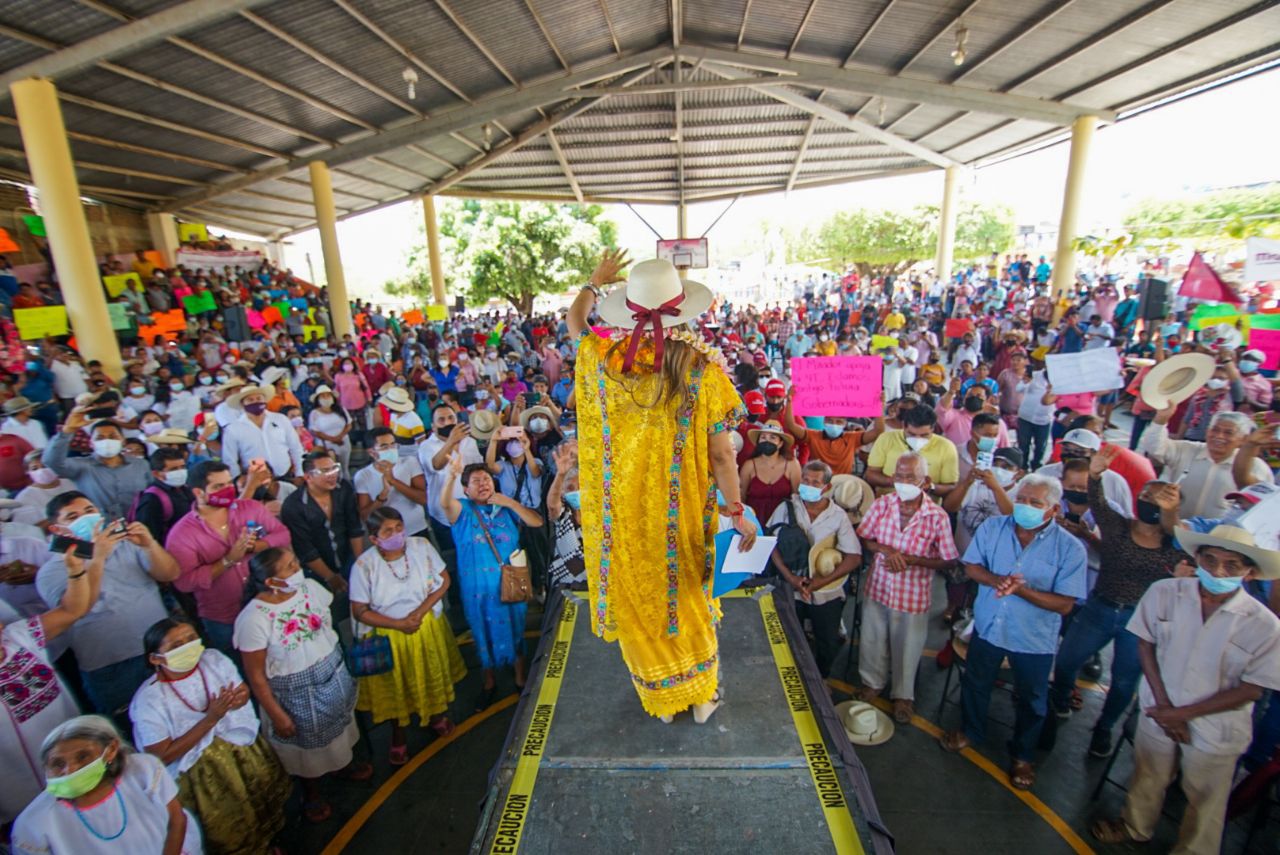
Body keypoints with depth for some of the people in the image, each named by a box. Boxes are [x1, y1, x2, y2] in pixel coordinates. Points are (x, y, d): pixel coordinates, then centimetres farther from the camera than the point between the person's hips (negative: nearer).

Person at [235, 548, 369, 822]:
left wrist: (340, 662, 11)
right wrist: (277, 715, -11)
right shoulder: (254, 619, -29)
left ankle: (344, 763, 59)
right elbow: (255, 675, -18)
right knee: (308, 742, 22)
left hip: (334, 674, 4)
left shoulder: (310, 587, -16)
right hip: (296, 692, -4)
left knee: (340, 721, 28)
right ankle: (311, 791, 53)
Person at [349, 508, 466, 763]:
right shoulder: (364, 565, -23)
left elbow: (444, 580, -9)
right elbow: (360, 611, -14)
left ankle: (436, 715, 53)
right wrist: (399, 624, -21)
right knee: (396, 688, 19)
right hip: (389, 635, -2)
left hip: (429, 626, 2)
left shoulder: (421, 546, -17)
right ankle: (398, 736, 47)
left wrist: (421, 610, -20)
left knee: (434, 675, 23)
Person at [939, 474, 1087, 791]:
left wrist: (1021, 589, -32)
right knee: (975, 684, 22)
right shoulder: (993, 527, -9)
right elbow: (971, 566, -6)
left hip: (1035, 639, -2)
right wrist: (996, 579, -26)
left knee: (1031, 700, 20)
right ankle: (971, 731, 50)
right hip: (988, 626, 2)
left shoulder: (1070, 548, -17)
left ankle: (1023, 756, 45)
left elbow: (1065, 604, -19)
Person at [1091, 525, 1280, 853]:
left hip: (1215, 732, -1)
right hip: (1158, 713, 2)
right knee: (1147, 777, 23)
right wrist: (1163, 705, -11)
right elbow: (1145, 643, -6)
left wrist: (1183, 713, -16)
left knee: (1204, 800, 18)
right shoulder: (1163, 593, -16)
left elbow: (1252, 689, -12)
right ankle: (1134, 827, 48)